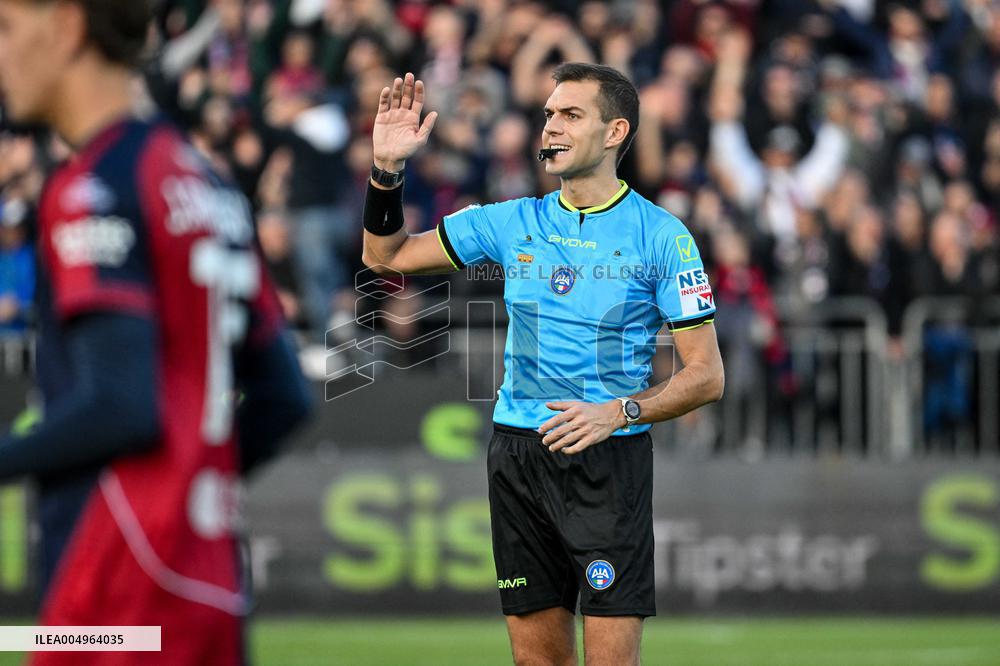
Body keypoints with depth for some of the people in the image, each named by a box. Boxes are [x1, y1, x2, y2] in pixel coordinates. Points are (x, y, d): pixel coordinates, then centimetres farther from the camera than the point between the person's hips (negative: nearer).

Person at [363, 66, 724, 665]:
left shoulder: (661, 236, -3)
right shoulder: (513, 222, 9)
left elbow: (706, 376, -4)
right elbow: (386, 256, 17)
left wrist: (618, 413, -18)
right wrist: (388, 168, 1)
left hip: (610, 459, -4)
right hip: (518, 453, 4)